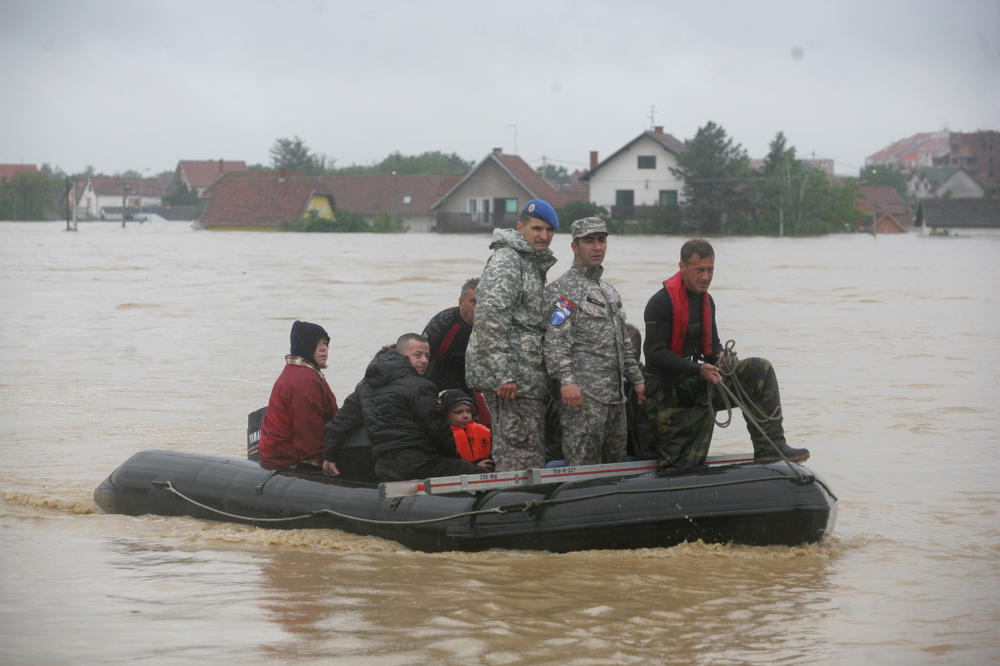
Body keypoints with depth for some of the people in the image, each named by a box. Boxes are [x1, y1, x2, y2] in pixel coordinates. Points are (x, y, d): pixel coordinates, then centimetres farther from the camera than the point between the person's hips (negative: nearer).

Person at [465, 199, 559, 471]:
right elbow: (491, 318, -21)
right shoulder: (506, 260, -12)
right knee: (525, 458, -12)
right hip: (513, 378, -10)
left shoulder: (534, 264, 22)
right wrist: (503, 375, -25)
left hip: (526, 378, 10)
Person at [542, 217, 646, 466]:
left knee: (616, 461, 9)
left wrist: (637, 380, 23)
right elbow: (555, 340, -16)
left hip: (615, 396, 9)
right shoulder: (563, 288, -5)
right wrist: (566, 380, -26)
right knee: (583, 465, -11)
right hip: (582, 394, -9)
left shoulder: (609, 292, 23)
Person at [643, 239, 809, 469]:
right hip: (668, 387, -7)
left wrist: (720, 357, -3)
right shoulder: (661, 302, -14)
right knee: (683, 465, -10)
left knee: (759, 370, -13)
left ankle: (770, 446, -17)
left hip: (698, 381, 7)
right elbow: (655, 354, -20)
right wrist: (698, 370, -29)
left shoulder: (707, 301, 11)